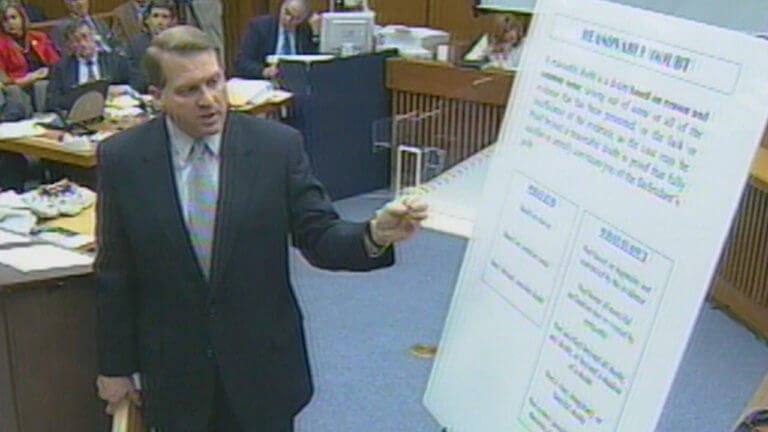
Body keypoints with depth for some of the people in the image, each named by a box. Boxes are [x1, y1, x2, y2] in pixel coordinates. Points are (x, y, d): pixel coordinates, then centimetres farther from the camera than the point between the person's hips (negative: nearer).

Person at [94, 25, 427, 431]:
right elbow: (114, 275, -1)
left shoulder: (278, 146, -11)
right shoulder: (121, 158, -8)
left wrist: (375, 236, -29)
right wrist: (114, 366, 4)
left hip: (261, 365, 0)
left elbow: (319, 237, -9)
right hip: (172, 371, 1)